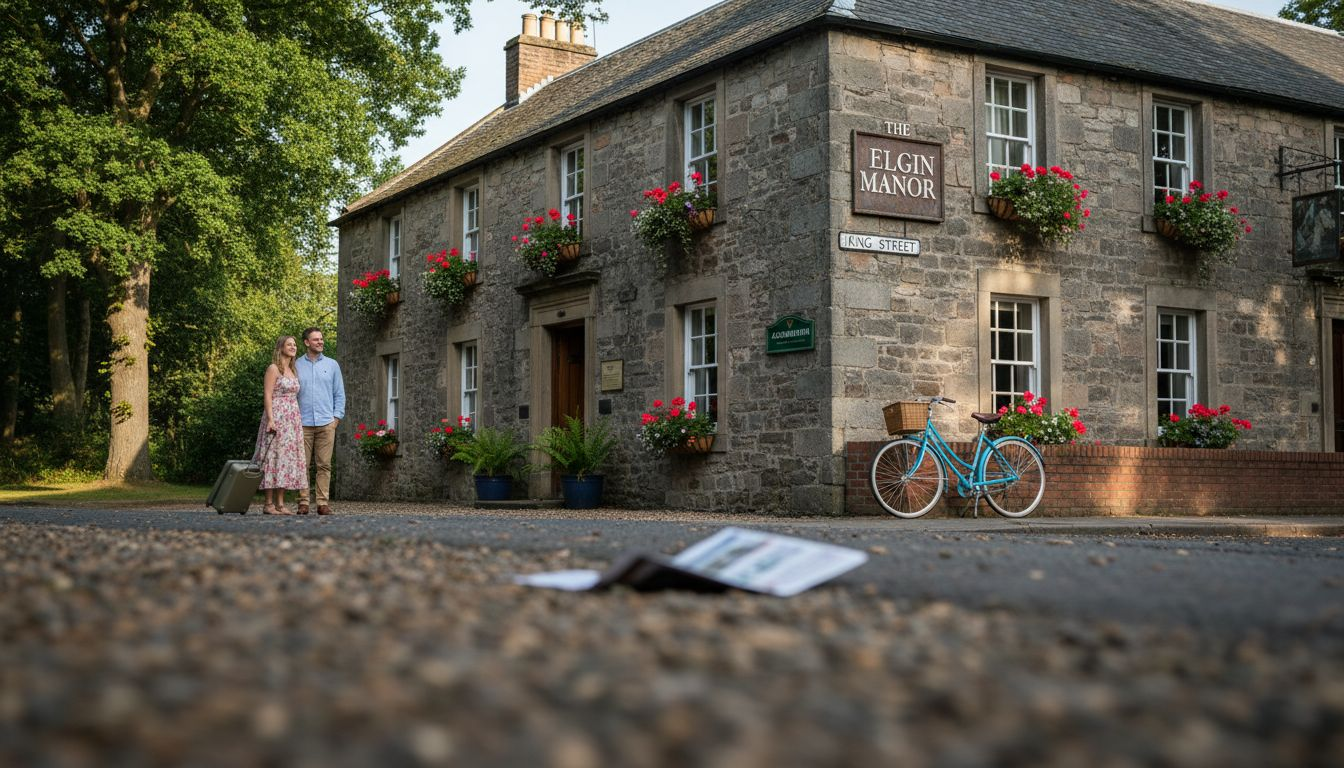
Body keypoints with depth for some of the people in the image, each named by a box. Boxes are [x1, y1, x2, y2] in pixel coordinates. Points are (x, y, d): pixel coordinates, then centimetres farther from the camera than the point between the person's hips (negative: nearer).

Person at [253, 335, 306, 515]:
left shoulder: (293, 371, 18)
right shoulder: (273, 368, -5)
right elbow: (268, 395, -11)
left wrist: (298, 421, 12)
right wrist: (270, 419, -20)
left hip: (292, 419, 8)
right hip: (277, 417, -8)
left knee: (287, 459, 5)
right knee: (274, 457, -8)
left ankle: (280, 503, 7)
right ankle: (269, 504, -6)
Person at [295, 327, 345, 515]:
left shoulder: (332, 365, 11)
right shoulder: (296, 366, 9)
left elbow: (339, 394, 11)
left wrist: (337, 417, 0)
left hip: (326, 423, 1)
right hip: (303, 423, -1)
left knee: (324, 465, -1)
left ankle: (323, 503, 1)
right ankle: (303, 503, 2)